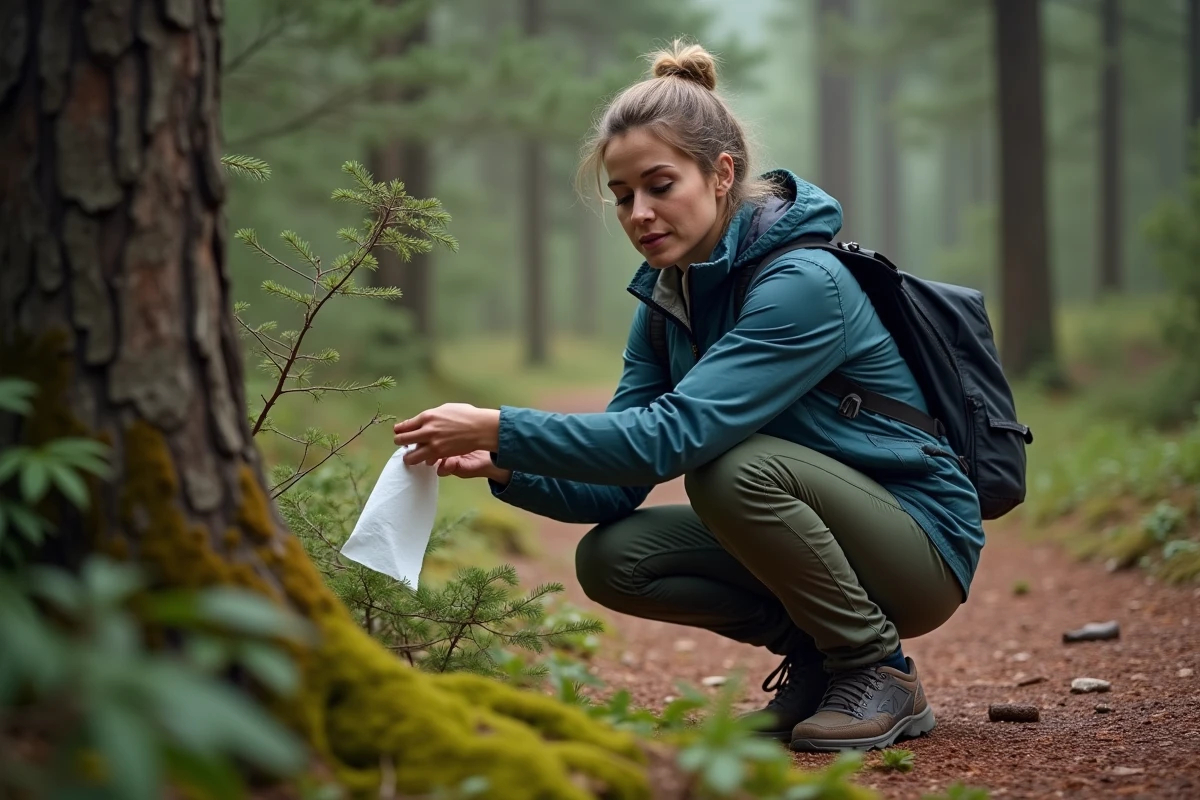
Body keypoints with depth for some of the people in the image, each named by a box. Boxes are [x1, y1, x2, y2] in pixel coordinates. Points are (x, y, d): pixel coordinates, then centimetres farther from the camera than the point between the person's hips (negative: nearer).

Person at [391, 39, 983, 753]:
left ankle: (882, 674, -12)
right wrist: (506, 468, -22)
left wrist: (501, 427, -36)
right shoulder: (666, 297, 2)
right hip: (812, 534, 7)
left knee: (734, 465, -32)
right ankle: (816, 651, 5)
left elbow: (672, 434, -34)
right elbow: (618, 485, -3)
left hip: (922, 544, -7)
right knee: (610, 558, -12)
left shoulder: (804, 282, -24)